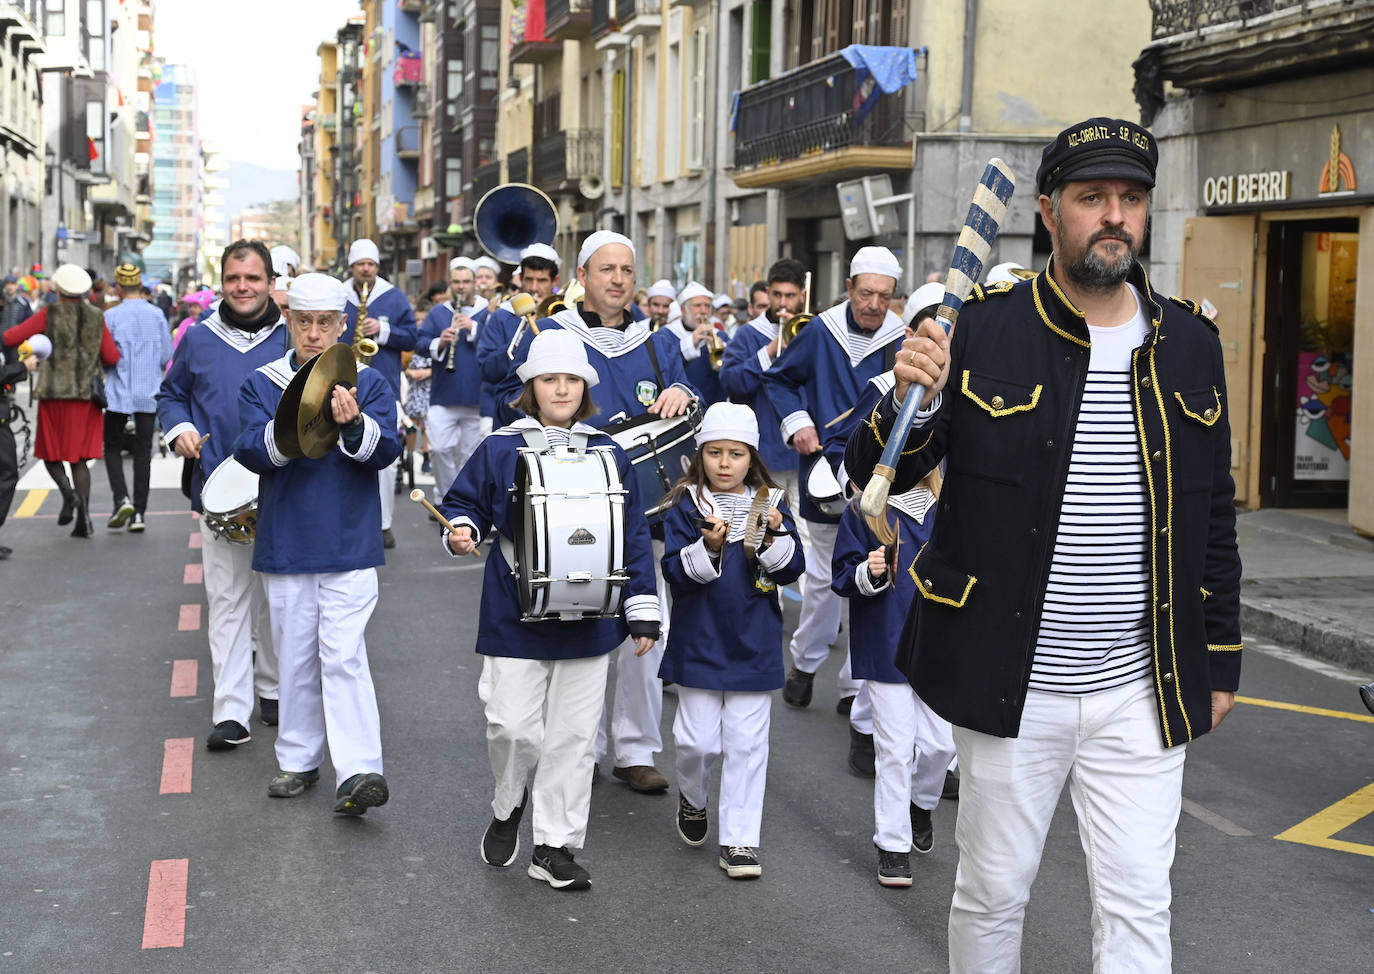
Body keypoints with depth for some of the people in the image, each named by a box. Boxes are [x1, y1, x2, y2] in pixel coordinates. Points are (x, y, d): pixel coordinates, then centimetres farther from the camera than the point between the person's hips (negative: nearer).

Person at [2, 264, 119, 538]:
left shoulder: (49, 315, -4)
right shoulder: (97, 317, 3)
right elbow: (113, 358, 2)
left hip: (54, 392, -2)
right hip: (87, 395, 2)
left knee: (50, 451, 13)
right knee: (80, 457, 7)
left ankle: (67, 491, -15)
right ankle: (83, 517, -4)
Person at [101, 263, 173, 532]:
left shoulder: (111, 316, -8)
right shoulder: (157, 315, 1)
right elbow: (167, 356, 4)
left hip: (118, 393, -2)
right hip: (149, 394, 2)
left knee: (113, 447, 11)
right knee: (143, 452, 7)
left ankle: (121, 499, -9)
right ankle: (139, 512, 5)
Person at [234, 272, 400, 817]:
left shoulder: (369, 383, 2)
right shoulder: (262, 385, 4)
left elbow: (387, 450, -9)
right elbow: (252, 453, -10)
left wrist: (354, 426, -30)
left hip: (350, 546, -2)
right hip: (285, 545, 2)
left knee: (344, 654, -11)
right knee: (295, 655, 12)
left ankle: (356, 774, -15)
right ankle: (299, 761, 25)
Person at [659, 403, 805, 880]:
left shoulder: (771, 505, 4)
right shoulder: (686, 507, -2)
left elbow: (792, 570, -2)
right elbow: (675, 572, -10)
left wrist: (773, 537, -20)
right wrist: (709, 547, -27)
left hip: (754, 644, 1)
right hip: (699, 644, -1)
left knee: (747, 743, 4)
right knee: (698, 739, 2)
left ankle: (740, 840, 12)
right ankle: (691, 797, 35)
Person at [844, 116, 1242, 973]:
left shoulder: (1189, 342, 5)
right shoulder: (983, 330, -6)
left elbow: (1215, 516, 12)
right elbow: (872, 477, -3)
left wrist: (1220, 662, 12)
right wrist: (913, 401, -24)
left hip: (1142, 693, 2)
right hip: (1012, 686, -2)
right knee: (992, 893, 12)